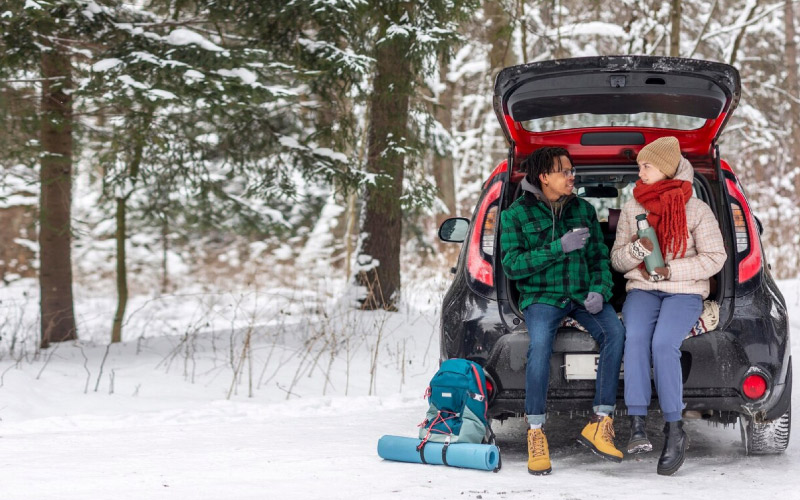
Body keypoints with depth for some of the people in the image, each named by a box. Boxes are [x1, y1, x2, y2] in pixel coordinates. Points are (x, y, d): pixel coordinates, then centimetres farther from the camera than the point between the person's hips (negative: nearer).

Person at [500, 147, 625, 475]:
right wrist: (558, 247, -16)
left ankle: (600, 424, -26)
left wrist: (599, 290, -6)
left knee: (615, 331, -28)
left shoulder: (584, 210, 14)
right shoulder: (516, 215, 3)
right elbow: (512, 264, -7)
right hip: (541, 296, -3)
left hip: (583, 296, 3)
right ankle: (536, 435, -26)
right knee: (540, 343, -35)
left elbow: (600, 257, 14)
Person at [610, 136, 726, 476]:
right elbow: (617, 260, 9)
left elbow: (714, 258, -4)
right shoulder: (632, 209, 10)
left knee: (663, 343, -32)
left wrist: (669, 270, -14)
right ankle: (637, 427, -37)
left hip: (684, 292, -2)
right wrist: (637, 249, -15)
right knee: (635, 338, -30)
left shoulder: (696, 211, 0)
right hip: (642, 291, 2)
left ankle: (674, 430, -28)